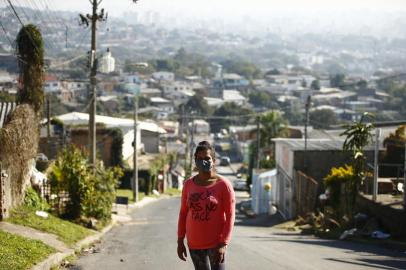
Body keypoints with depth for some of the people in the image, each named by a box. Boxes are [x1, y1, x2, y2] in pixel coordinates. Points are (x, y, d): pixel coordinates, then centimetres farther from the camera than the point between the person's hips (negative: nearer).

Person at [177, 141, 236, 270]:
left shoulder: (223, 185, -9)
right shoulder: (189, 184, 4)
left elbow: (230, 216, -11)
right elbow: (183, 213, 11)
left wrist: (223, 244, -17)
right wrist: (180, 241, 8)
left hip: (215, 243, -5)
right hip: (194, 244, 5)